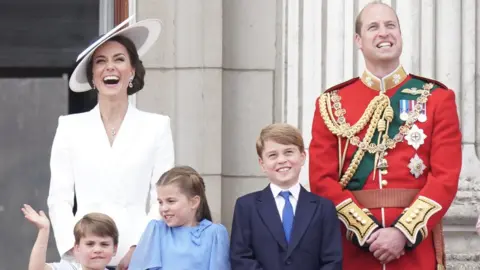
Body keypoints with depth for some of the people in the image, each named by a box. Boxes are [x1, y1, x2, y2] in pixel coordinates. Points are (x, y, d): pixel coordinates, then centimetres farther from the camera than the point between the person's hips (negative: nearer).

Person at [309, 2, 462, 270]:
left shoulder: (436, 99, 5)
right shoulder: (332, 104, 7)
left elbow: (446, 175, -4)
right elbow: (322, 179, 0)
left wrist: (404, 232, -15)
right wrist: (367, 231, -13)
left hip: (417, 244, 0)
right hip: (353, 247, 1)